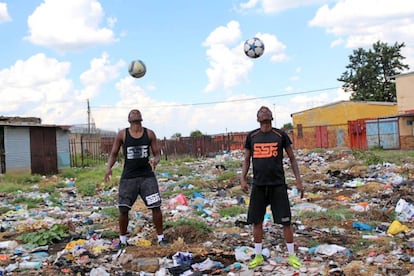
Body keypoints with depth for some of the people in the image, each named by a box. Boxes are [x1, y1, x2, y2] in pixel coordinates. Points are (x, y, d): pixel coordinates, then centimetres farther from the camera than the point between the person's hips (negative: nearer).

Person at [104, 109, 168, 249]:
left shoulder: (149, 134, 3)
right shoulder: (122, 134, 1)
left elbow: (157, 154, 6)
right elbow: (113, 154, 7)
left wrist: (155, 161, -17)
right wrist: (109, 167, -12)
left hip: (147, 176, 0)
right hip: (128, 177, 0)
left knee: (156, 207, -3)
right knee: (123, 210, 1)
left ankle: (160, 237, 14)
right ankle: (122, 239, 22)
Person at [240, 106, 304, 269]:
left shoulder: (280, 135, 0)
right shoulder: (252, 136, 5)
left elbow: (292, 158, 6)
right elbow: (246, 160, 12)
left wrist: (298, 180, 0)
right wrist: (243, 179, -1)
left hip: (278, 184, -2)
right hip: (258, 185, 2)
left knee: (285, 221, 0)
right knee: (256, 221, 7)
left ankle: (292, 255, 16)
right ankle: (258, 256, 22)